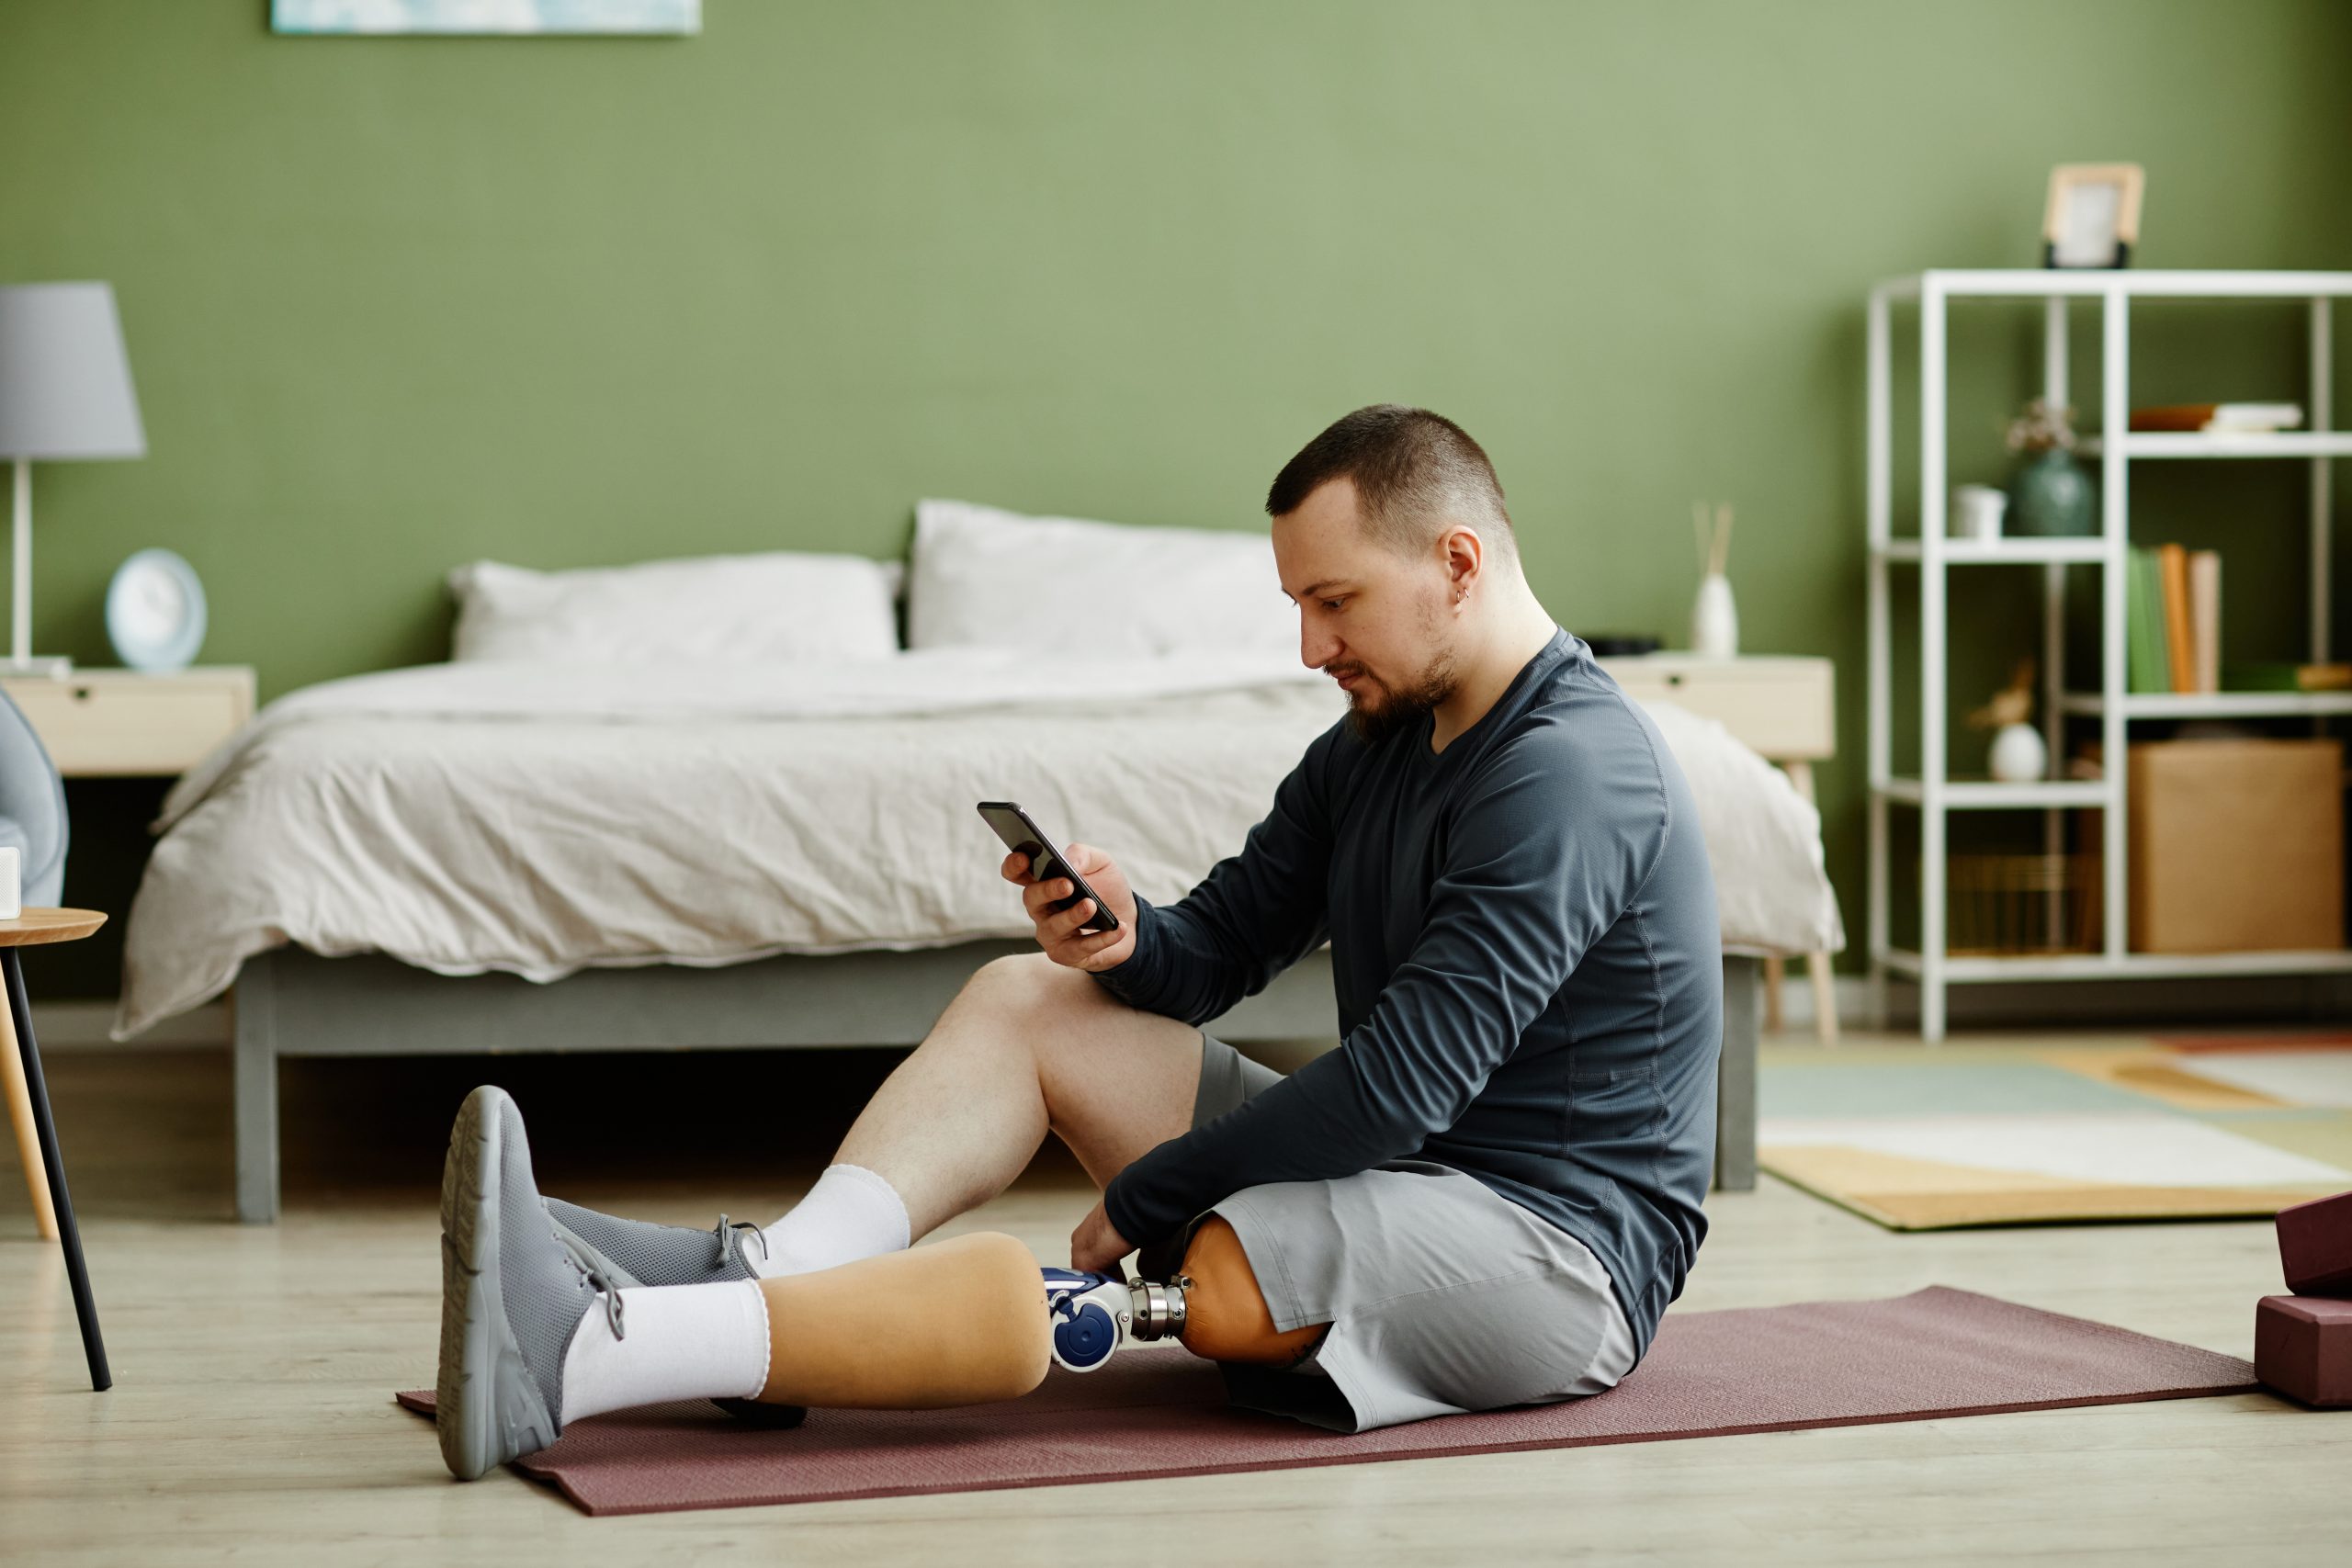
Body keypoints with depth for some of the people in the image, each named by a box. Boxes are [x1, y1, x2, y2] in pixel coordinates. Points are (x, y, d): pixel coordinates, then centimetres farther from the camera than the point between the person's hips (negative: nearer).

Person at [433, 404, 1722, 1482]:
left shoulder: (1569, 775, -20)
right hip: (1400, 1171, 10)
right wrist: (1125, 939, -13)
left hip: (1558, 1249, -10)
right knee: (1025, 1000, 5)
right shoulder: (1377, 740, 12)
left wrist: (1142, 1200, -17)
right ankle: (779, 1267, -20)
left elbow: (1404, 1083, -25)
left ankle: (581, 1357, -40)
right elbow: (1218, 948, 12)